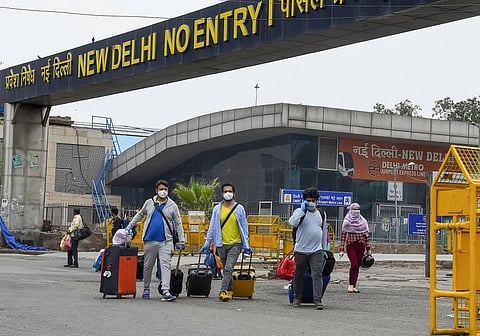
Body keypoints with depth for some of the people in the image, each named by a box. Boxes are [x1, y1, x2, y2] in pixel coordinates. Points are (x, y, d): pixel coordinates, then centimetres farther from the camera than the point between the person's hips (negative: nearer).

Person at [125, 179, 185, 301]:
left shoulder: (172, 206, 5)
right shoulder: (149, 203, 10)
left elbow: (178, 224, 7)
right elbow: (139, 215, 26)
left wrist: (181, 241, 3)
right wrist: (129, 226, 24)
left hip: (165, 241, -2)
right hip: (150, 240, 2)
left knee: (165, 265, -12)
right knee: (148, 266, 10)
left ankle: (165, 291, -19)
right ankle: (146, 289, 25)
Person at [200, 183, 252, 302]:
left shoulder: (239, 209, 2)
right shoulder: (217, 209, 6)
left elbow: (244, 227, 5)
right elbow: (212, 227, 9)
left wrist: (246, 245, -1)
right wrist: (207, 244, 5)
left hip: (235, 244, -3)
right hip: (221, 244, 3)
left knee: (228, 268, -14)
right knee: (226, 269, 11)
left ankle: (223, 291, -17)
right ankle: (229, 291, 22)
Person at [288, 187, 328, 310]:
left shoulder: (321, 214, 12)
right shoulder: (300, 211, -1)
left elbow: (324, 232, 21)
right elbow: (292, 223, -22)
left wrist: (324, 249, 20)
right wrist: (302, 210, -20)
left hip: (316, 251, 2)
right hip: (301, 250, -2)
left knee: (317, 275, -10)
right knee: (299, 275, 9)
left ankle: (318, 300, -14)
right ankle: (297, 298, 25)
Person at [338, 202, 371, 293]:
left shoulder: (363, 221, 10)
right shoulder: (347, 221, 1)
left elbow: (366, 235, 14)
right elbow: (343, 235, -1)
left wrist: (368, 249, 13)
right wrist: (341, 249, -6)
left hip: (361, 246, 4)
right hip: (351, 245, -3)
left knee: (357, 266, 4)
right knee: (354, 264, -17)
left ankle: (354, 286, 11)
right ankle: (350, 285, -8)